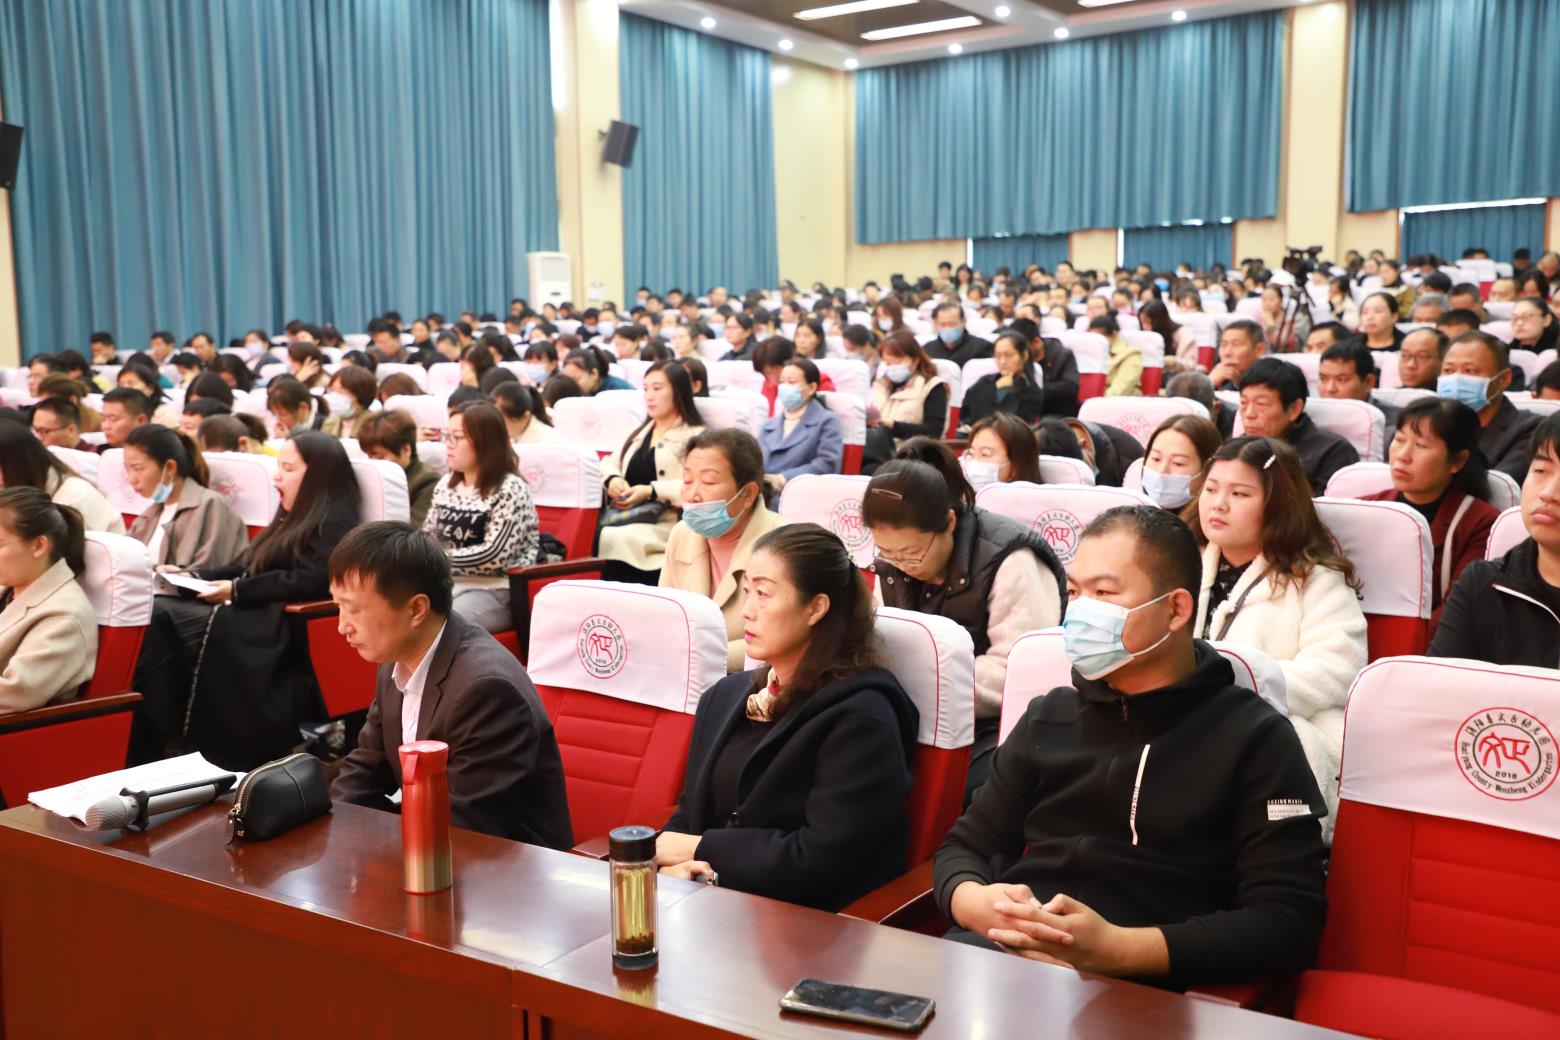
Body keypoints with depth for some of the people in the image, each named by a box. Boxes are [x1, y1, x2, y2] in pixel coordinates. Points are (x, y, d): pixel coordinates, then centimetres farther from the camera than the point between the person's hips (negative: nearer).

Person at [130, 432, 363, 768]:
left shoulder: (335, 523, -4)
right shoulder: (295, 519, 25)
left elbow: (313, 580, -18)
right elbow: (249, 567, 25)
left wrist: (237, 591, -14)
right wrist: (195, 575, 10)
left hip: (284, 636, -9)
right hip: (254, 617, 9)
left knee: (164, 618, -24)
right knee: (156, 612, -13)